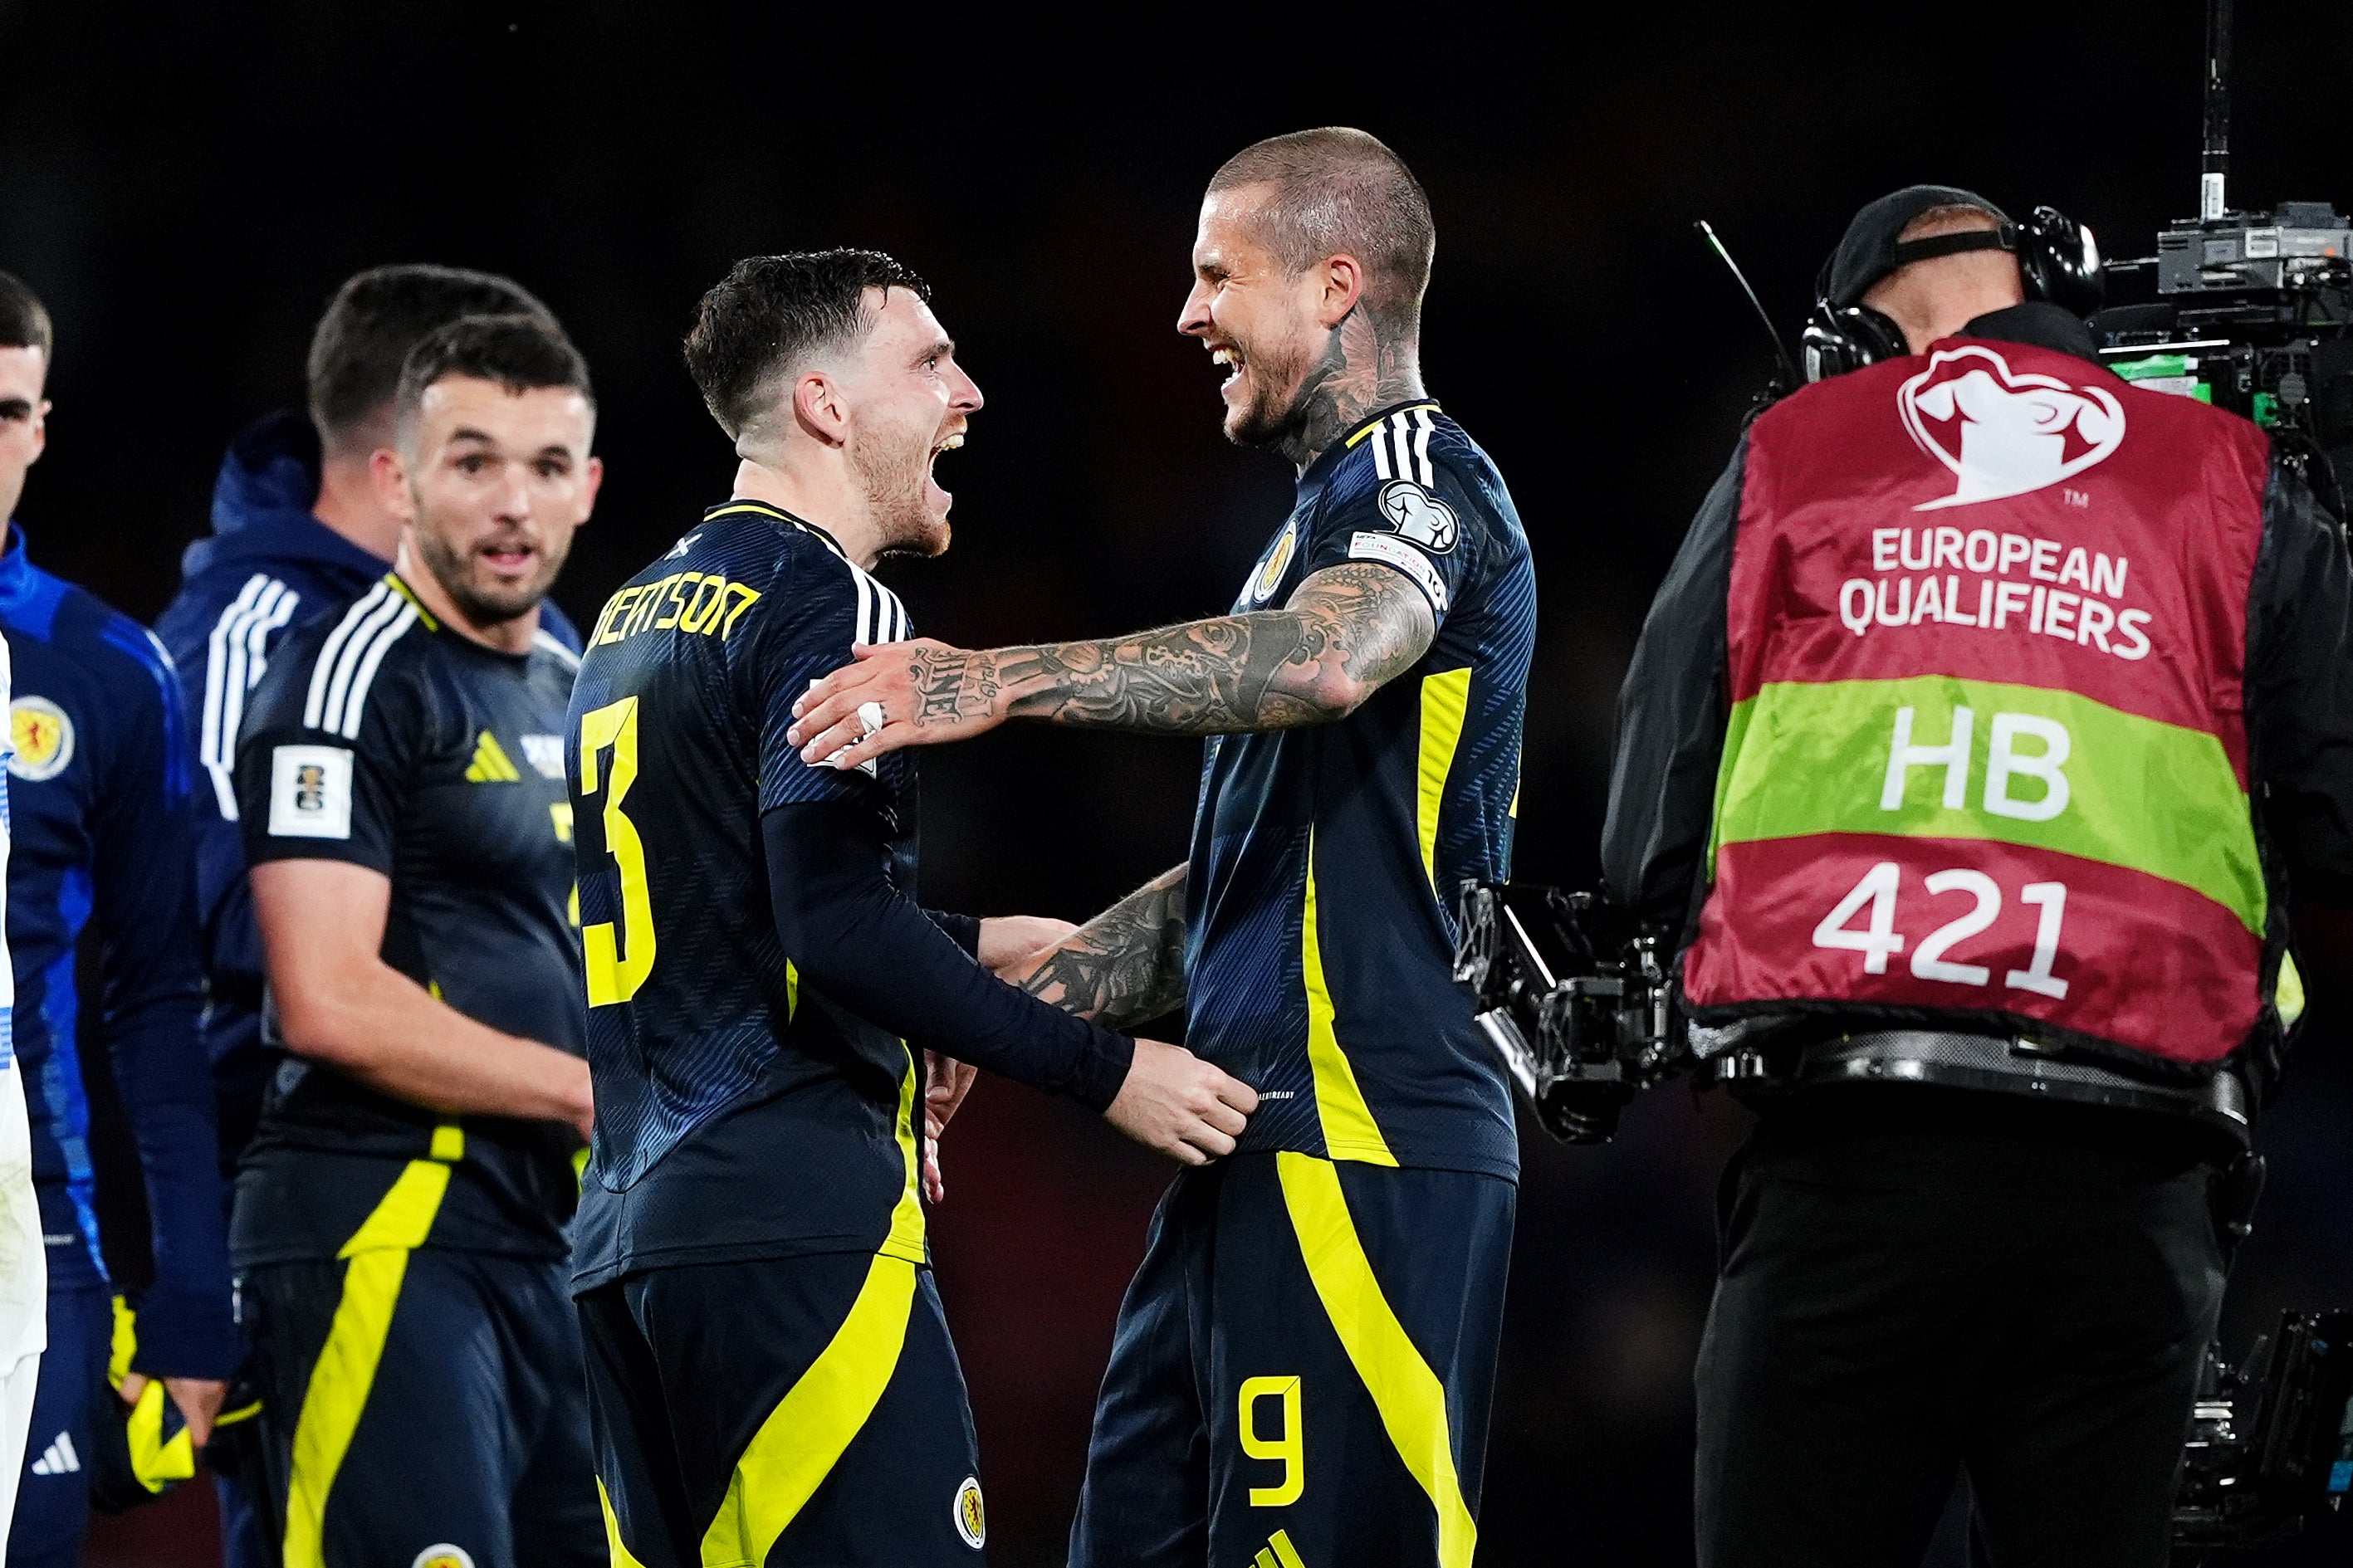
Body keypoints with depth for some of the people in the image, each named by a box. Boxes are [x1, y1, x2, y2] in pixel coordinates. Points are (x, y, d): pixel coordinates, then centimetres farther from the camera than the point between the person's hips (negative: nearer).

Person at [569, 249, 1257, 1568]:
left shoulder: (638, 615, 20)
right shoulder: (825, 604, -7)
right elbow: (841, 926, -18)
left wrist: (973, 946, 31)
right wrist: (1106, 1073, -12)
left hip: (628, 1236, 9)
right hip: (793, 1231, -9)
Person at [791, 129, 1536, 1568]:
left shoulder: (1416, 475, -6)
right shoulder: (1330, 510, 27)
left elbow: (1328, 662, -30)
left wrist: (1001, 684, -33)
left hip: (1359, 1157, -10)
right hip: (1266, 1153, 10)